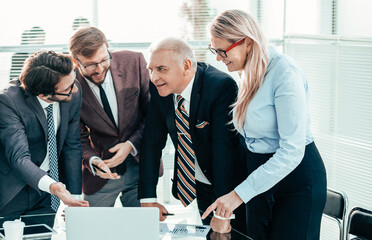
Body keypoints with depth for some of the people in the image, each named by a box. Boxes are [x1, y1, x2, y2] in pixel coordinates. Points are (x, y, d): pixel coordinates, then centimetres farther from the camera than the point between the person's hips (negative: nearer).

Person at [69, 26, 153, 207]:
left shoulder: (133, 62, -11)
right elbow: (79, 138, -3)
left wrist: (132, 144, -15)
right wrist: (92, 160, -23)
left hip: (141, 166, 1)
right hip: (101, 172, -1)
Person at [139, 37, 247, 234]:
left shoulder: (222, 87, -27)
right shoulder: (158, 89, -9)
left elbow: (224, 147, -31)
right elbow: (152, 142, -7)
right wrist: (148, 199, -14)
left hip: (232, 187, -5)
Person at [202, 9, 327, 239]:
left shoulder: (285, 73, -23)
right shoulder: (249, 71, 3)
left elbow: (292, 151, -27)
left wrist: (239, 194, -28)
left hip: (297, 177, -8)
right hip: (260, 170, 8)